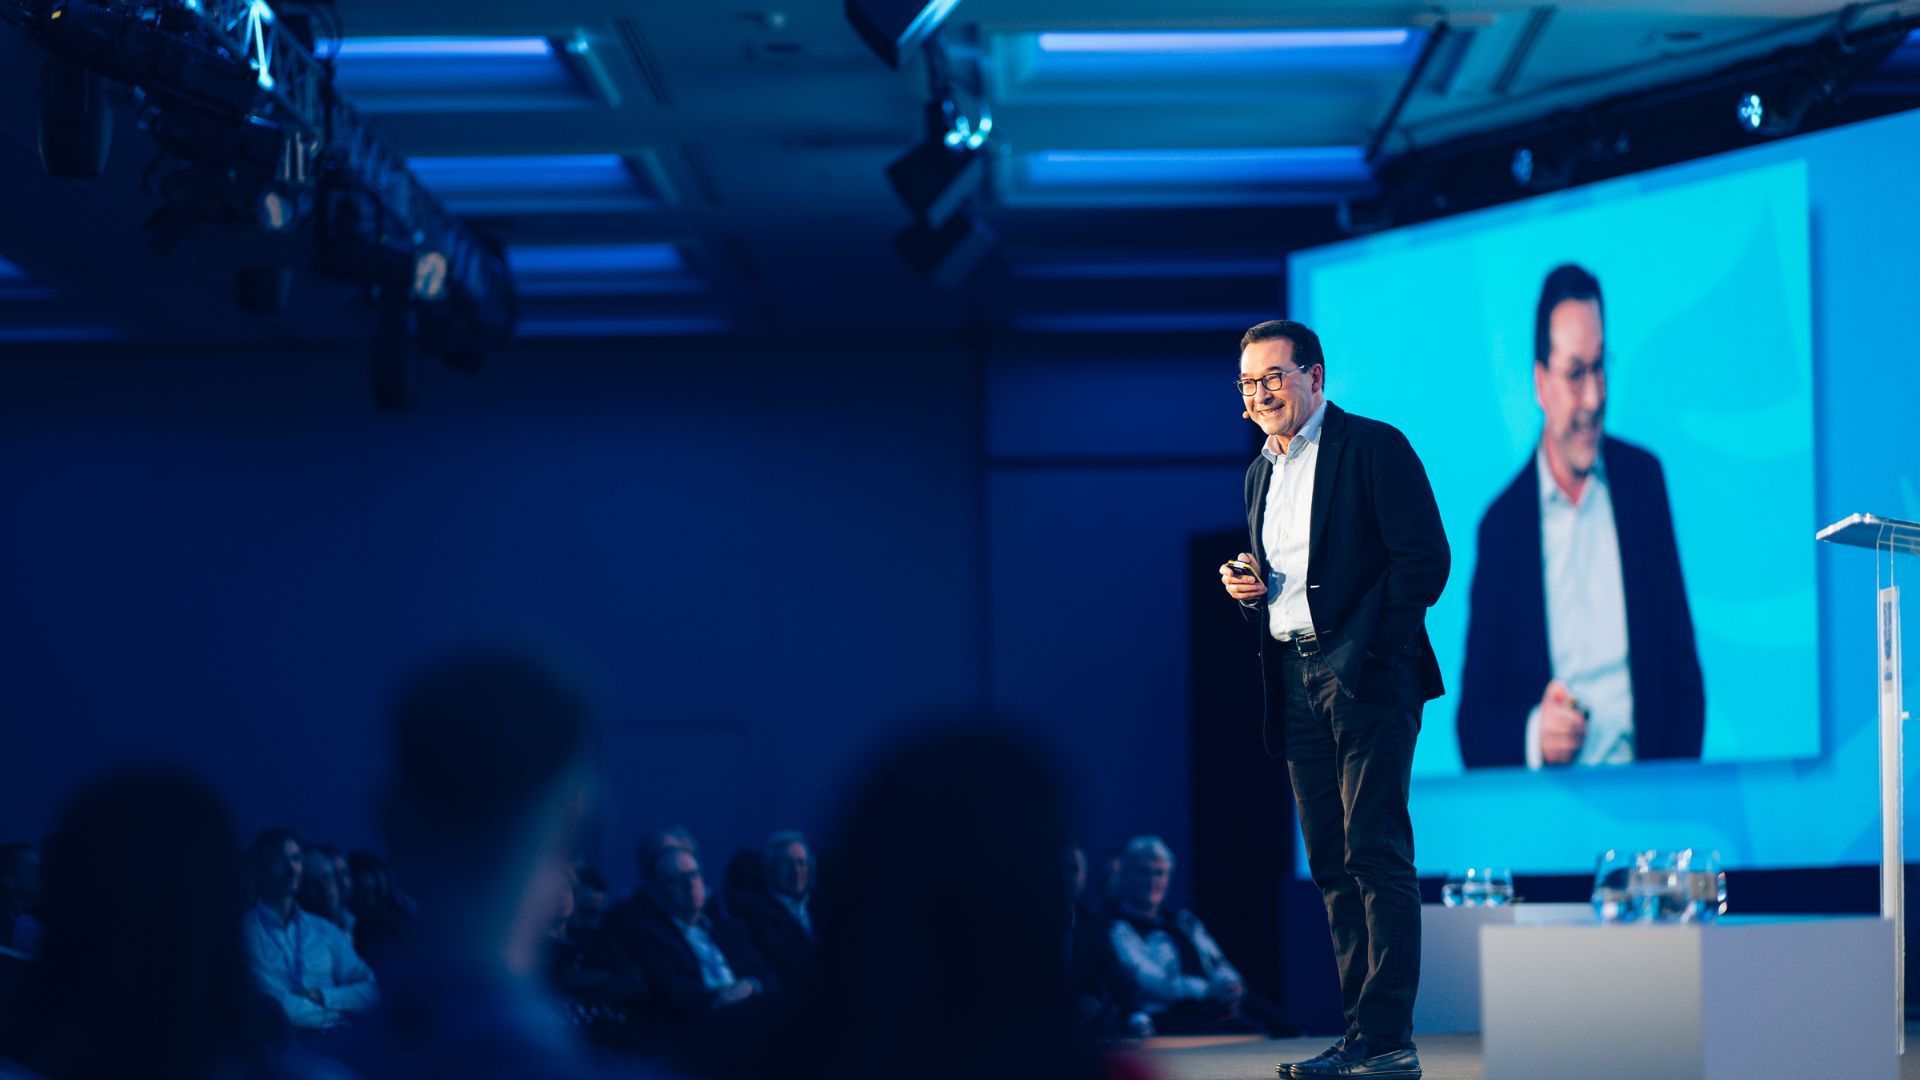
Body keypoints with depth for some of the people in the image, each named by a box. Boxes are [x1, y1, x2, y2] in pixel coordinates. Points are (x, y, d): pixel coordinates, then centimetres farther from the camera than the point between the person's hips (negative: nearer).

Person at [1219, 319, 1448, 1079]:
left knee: (1374, 852, -11)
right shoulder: (1262, 472, 19)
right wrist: (1244, 587, 3)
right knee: (1331, 864, 7)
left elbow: (1424, 558, -10)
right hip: (1295, 682, 8)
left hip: (1364, 675, -8)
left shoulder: (1374, 448, -5)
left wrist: (1371, 654, -16)